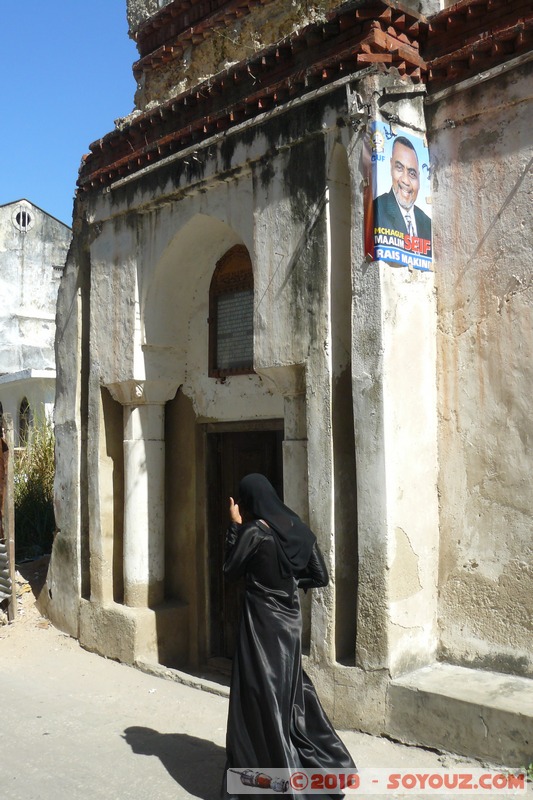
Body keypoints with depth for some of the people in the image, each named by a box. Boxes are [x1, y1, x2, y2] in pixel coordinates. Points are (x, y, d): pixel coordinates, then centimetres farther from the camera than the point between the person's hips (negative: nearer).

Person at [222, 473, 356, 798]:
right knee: (291, 690, 19)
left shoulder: (253, 531, -16)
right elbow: (320, 576, 5)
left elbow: (230, 571, -4)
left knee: (262, 696, 4)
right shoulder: (299, 528, 2)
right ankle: (325, 764, 24)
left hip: (262, 621, -6)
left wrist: (235, 527, -1)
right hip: (290, 619, 7)